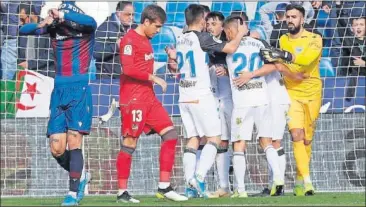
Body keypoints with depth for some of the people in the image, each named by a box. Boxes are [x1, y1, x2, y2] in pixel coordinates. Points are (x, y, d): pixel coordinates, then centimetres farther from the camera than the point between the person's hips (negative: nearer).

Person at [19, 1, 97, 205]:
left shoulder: (85, 28, -6)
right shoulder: (54, 28, 4)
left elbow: (91, 22, -30)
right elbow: (23, 30, -3)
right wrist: (41, 24, -23)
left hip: (79, 91, -4)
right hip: (59, 91, 4)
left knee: (74, 142, -11)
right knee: (57, 148, 0)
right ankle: (81, 177, 25)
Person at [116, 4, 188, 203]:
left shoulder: (145, 40, 18)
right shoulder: (130, 40, -11)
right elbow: (128, 69, -22)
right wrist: (153, 78, -18)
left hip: (149, 98, 9)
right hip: (133, 100, -9)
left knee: (170, 134, 2)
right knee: (129, 143, -6)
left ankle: (164, 187, 3)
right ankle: (122, 192, 0)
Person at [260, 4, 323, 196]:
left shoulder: (314, 40, -6)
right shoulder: (283, 40, 6)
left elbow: (306, 58, -24)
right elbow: (281, 64, 6)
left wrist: (284, 56, -38)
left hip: (312, 94, -1)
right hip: (292, 92, 1)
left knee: (307, 140, 5)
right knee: (297, 135, -16)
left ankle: (300, 182, 19)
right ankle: (306, 181, -22)